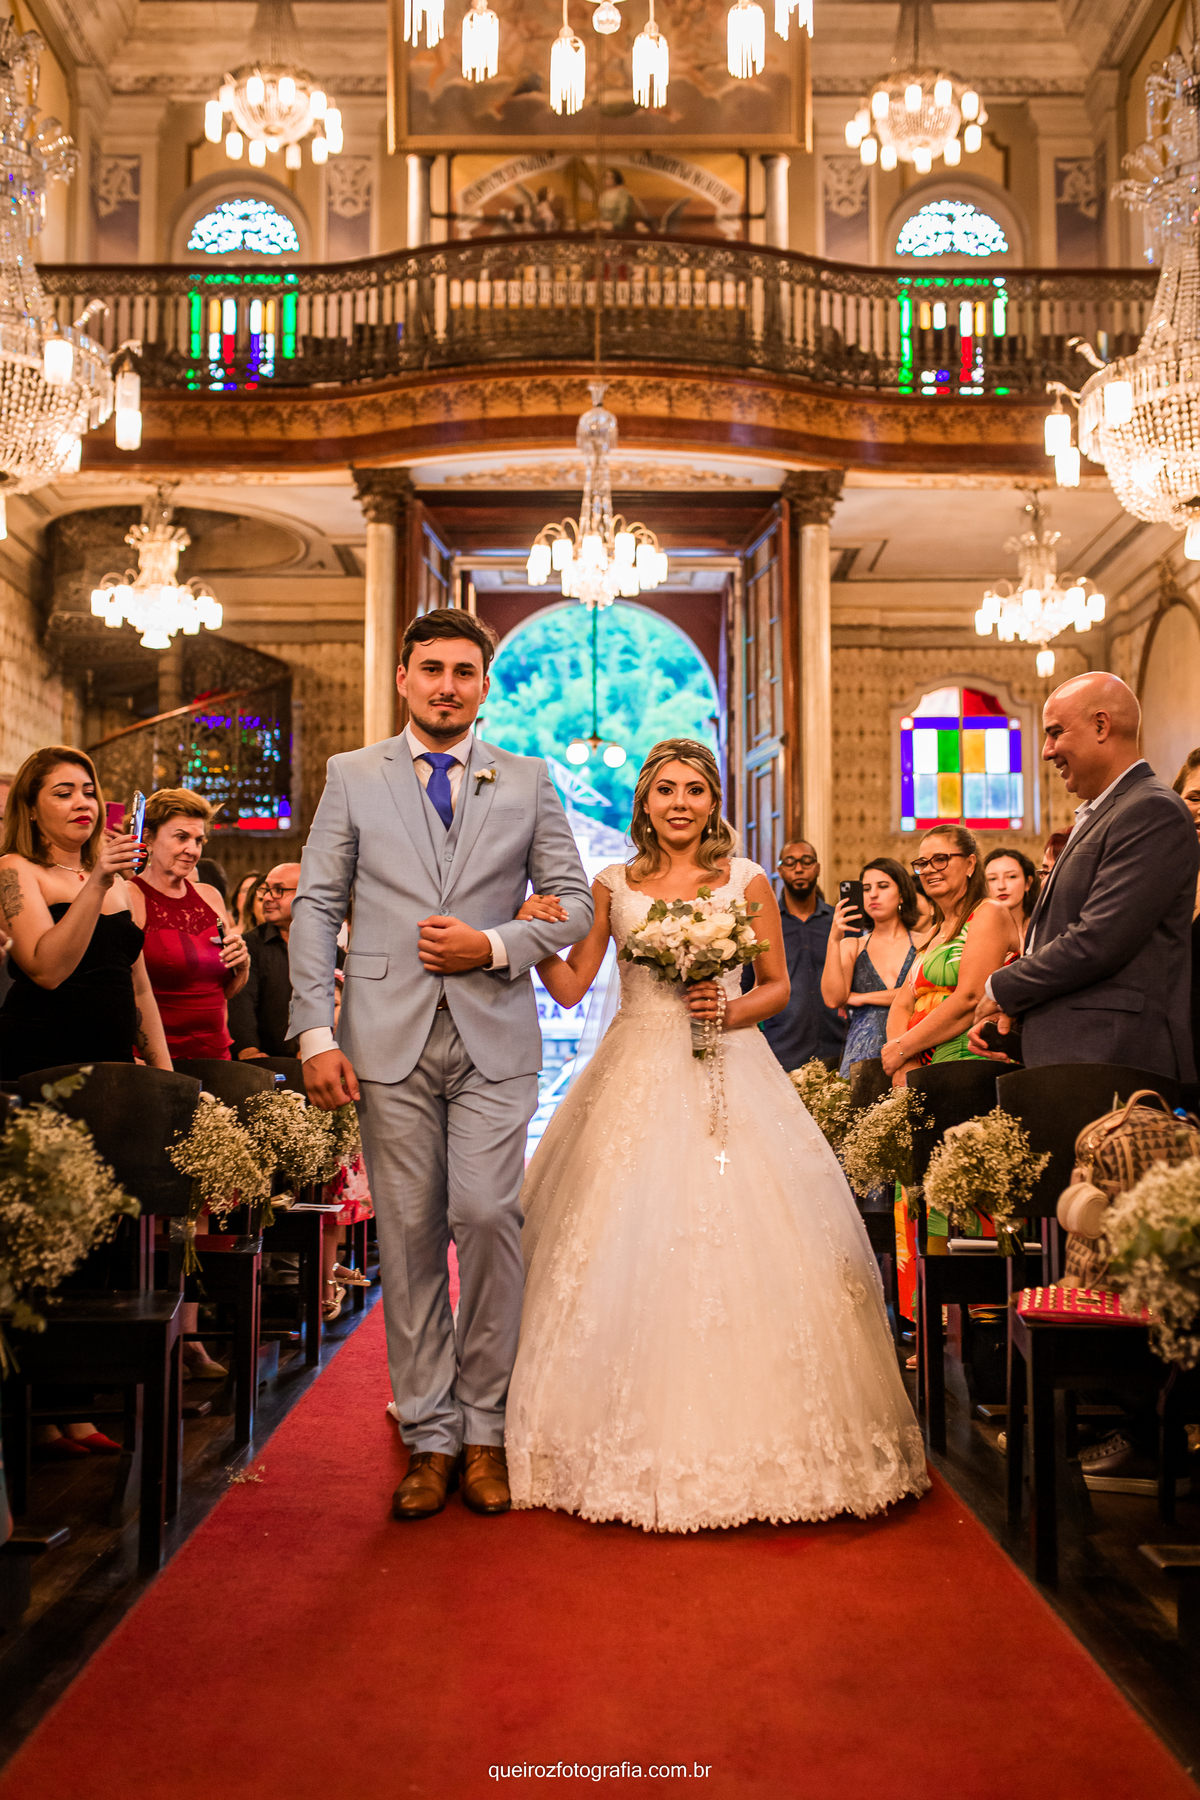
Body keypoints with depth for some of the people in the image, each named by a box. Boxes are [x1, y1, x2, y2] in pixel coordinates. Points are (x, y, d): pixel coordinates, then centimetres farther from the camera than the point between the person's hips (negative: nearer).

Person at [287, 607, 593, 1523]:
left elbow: (573, 901, 10)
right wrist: (316, 1034, -4)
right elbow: (316, 907, 5)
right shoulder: (352, 777, 10)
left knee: (488, 1218, -8)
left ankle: (487, 1430, 8)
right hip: (390, 1041, 1)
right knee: (409, 1234, 3)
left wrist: (494, 946, -8)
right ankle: (431, 1438, 14)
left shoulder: (528, 782, 11)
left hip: (494, 1038, 0)